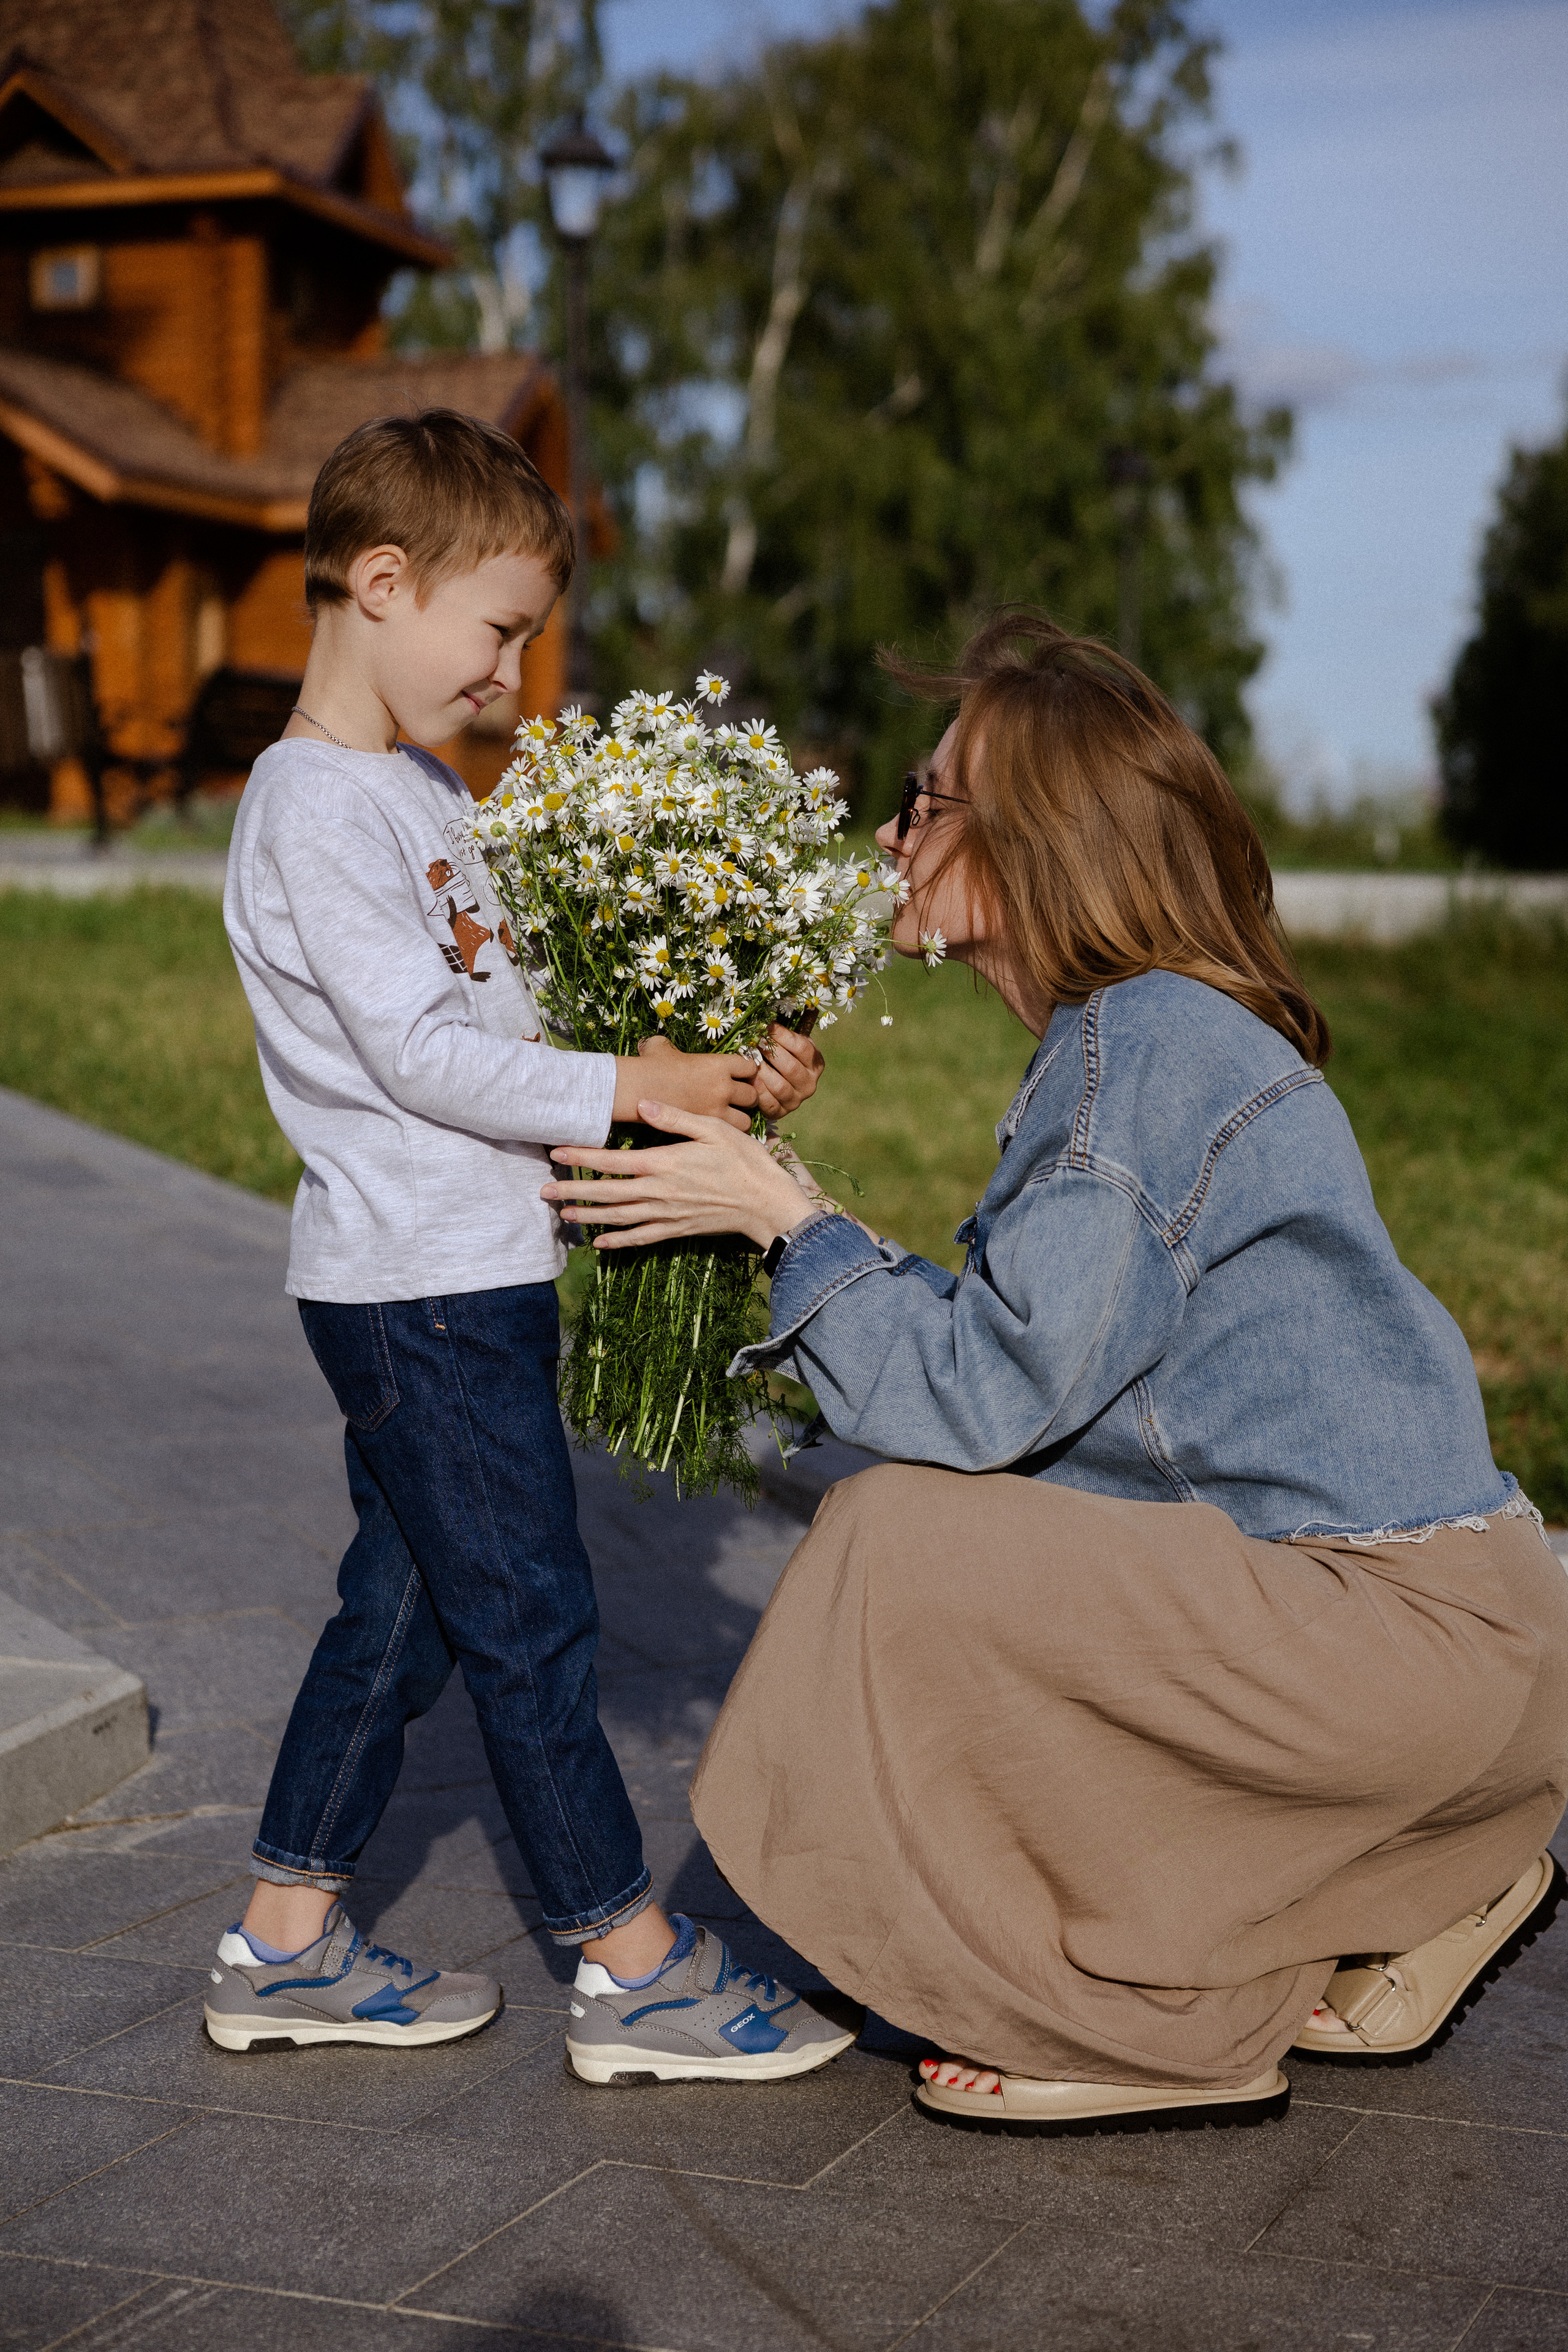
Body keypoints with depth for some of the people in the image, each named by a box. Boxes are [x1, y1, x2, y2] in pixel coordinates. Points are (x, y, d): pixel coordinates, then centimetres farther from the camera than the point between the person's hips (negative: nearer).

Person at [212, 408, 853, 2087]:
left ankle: (286, 1944, 25)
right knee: (529, 1623, -2)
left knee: (403, 1609, 15)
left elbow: (506, 1005, 16)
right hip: (424, 1290, -10)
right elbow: (415, 1053, -21)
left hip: (462, 1273, 10)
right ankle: (634, 1970, 9)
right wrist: (626, 1091, -17)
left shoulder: (420, 795, 16)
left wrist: (717, 1068, 4)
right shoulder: (316, 808, -15)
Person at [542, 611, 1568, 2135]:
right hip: (1429, 1613, 10)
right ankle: (1411, 1905, 20)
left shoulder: (1146, 1043, -17)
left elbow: (982, 1393, -19)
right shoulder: (1137, 1035, 13)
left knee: (905, 1546, -14)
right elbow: (1031, 1353, 13)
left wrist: (785, 1218, -7)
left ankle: (1162, 2031, 0)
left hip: (1413, 1637, -10)